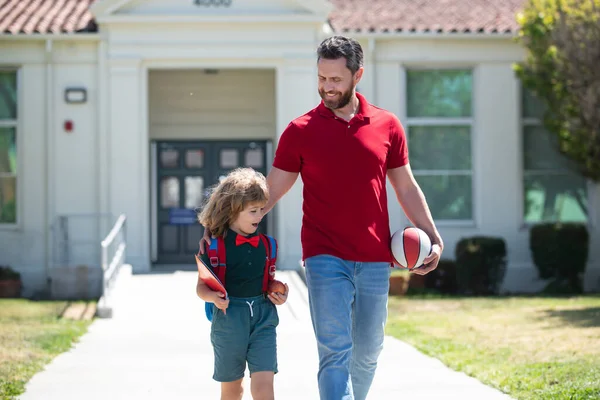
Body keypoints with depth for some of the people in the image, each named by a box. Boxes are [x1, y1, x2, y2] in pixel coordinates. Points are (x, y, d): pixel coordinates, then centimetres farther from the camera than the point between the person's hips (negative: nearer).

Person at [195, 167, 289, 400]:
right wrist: (213, 297, -23)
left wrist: (279, 294, -1)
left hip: (263, 318, 2)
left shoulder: (265, 244, 5)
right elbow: (201, 287, -2)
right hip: (228, 318, -2)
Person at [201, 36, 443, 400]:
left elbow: (406, 188, 15)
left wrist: (433, 236, 7)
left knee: (367, 353, 11)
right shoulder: (300, 131, 1)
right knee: (335, 351, -11)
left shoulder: (388, 126, 7)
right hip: (325, 258, -3)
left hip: (375, 260, 3)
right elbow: (270, 192, 4)